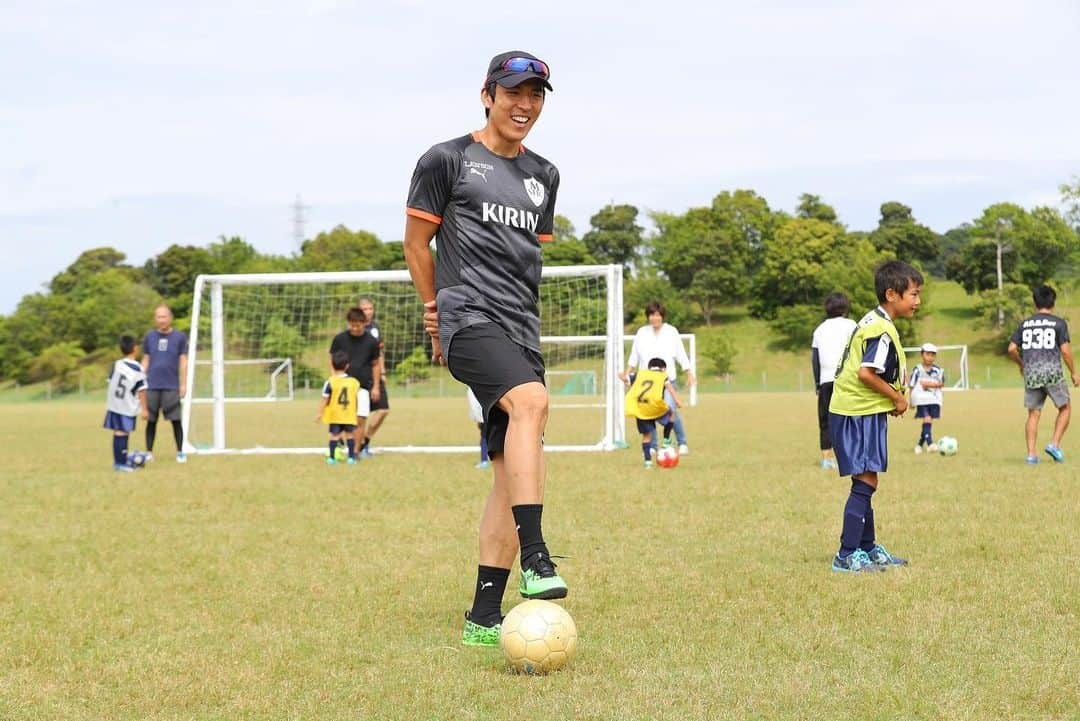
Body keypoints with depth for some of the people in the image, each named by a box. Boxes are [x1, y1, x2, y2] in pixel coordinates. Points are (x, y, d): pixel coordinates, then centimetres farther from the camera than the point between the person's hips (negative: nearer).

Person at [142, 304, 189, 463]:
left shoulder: (179, 337, 2)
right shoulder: (150, 336, 8)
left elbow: (183, 362, 3)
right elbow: (145, 360, 12)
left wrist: (183, 384, -2)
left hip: (172, 387, -2)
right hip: (152, 386, 2)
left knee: (176, 420, -2)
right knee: (151, 420, 4)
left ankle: (180, 452, 5)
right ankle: (149, 452, 10)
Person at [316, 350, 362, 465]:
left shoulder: (330, 382, -10)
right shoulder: (354, 382, -1)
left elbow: (324, 400, -7)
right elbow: (356, 399, 6)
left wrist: (319, 413, 1)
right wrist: (356, 412, 20)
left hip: (334, 416, -2)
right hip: (350, 415, 2)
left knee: (334, 435, 3)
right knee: (349, 434, 11)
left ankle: (332, 457, 4)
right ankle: (351, 457, 10)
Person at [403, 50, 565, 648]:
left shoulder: (543, 177, 20)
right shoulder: (447, 160, 2)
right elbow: (416, 241, 9)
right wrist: (436, 311, 15)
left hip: (521, 330, 7)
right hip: (469, 322, -7)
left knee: (514, 472, 2)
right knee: (530, 400, -33)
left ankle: (484, 617, 8)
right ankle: (535, 563, -40)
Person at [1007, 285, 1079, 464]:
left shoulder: (1024, 323, 10)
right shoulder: (1059, 323, 1)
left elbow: (1012, 349, 6)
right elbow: (1065, 350, -5)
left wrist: (1021, 364, 24)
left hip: (1031, 373, 3)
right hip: (1052, 371, -3)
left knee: (1033, 414, 7)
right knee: (1065, 408, 12)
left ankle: (1031, 454, 1)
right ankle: (1054, 444, -1)